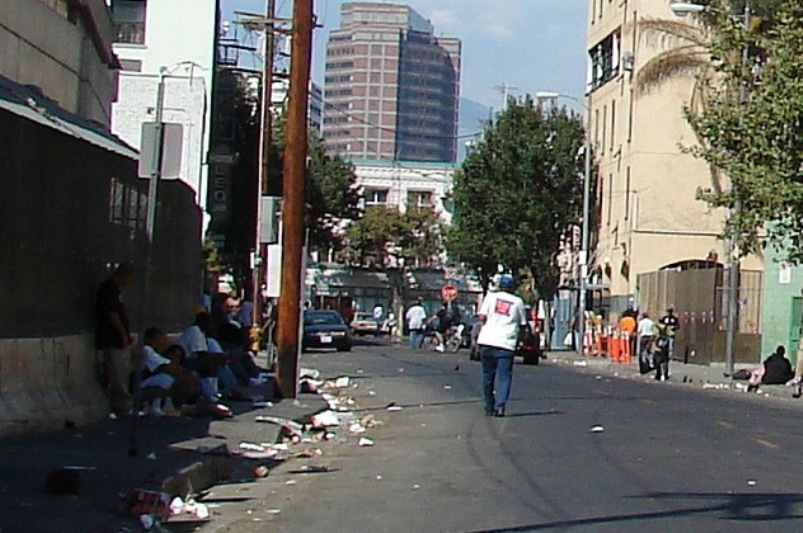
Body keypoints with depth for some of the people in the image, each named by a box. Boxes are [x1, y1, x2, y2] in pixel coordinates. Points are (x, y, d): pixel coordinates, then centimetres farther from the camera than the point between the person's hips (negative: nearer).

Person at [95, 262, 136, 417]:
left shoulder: (116, 289, 16)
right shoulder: (108, 290, -15)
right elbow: (113, 315, -19)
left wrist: (126, 334, 17)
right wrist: (124, 335, -14)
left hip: (119, 341, 11)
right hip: (112, 342, -11)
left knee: (123, 374, 13)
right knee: (117, 376, -7)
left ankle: (123, 407, 18)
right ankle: (123, 408, -5)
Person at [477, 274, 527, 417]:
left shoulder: (491, 297, 6)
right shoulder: (518, 302, 8)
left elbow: (482, 317, -3)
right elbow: (523, 324, 13)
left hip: (487, 342, 1)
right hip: (506, 344, -1)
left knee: (488, 376, 13)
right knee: (504, 377, -2)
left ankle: (489, 408, 19)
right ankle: (500, 406, -19)